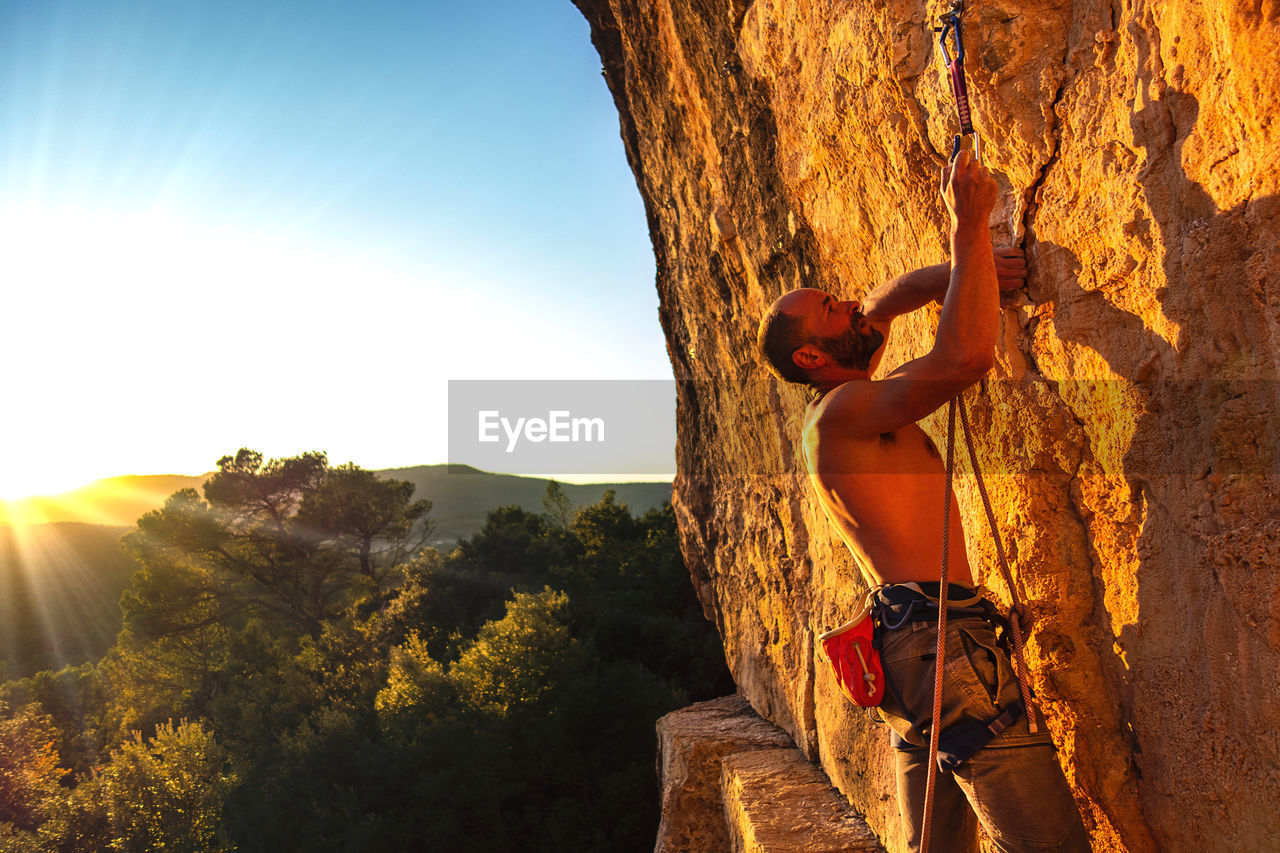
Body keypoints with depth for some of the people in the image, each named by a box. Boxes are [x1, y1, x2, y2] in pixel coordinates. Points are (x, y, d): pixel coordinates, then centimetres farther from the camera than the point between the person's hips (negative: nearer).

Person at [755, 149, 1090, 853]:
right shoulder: (843, 409, -11)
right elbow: (967, 357, -24)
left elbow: (882, 304, 31)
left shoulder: (835, 412, 19)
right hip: (940, 635, -10)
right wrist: (971, 227, -13)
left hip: (907, 646, 10)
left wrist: (961, 273, 14)